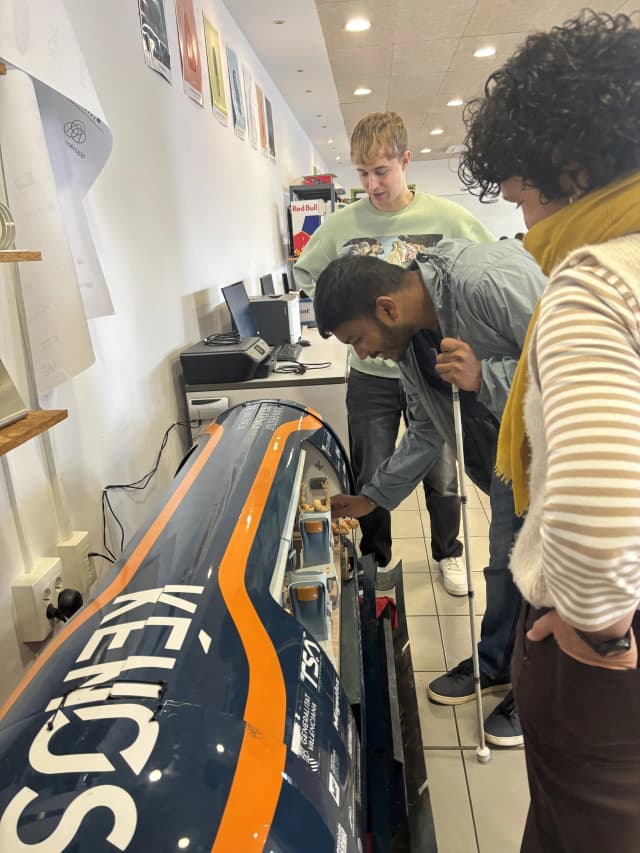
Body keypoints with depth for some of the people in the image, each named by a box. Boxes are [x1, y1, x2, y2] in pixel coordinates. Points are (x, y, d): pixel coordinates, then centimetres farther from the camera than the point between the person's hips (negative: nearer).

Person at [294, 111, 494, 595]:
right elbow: (304, 274, 9)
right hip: (371, 374, 1)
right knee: (370, 477, 11)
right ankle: (376, 560, 36)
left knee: (442, 474, 13)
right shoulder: (342, 224, -4)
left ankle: (448, 553, 40)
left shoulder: (446, 217, -6)